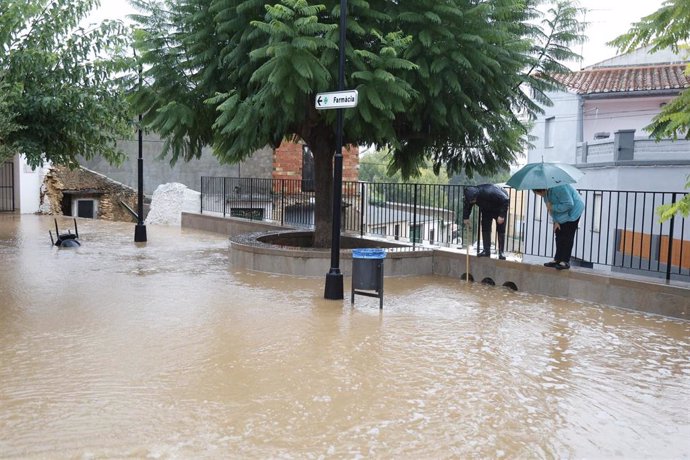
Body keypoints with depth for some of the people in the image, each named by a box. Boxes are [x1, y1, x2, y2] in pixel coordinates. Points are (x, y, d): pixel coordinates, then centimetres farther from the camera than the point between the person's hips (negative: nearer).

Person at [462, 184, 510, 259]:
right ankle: (486, 251, 1)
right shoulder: (471, 196, -25)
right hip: (486, 210, 5)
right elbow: (467, 206, -2)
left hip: (500, 208, -5)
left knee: (501, 230, -8)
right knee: (485, 229, -3)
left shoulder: (490, 192, -43)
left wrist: (502, 216, -36)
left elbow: (505, 200, -34)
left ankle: (501, 252, -5)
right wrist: (465, 217, -10)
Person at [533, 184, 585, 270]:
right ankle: (557, 260, 12)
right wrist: (556, 221, -4)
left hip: (573, 211, -8)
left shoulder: (559, 188, -32)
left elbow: (569, 205, -33)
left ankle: (565, 261, -4)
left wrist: (552, 207, -28)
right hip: (561, 216, 8)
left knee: (567, 237, -9)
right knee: (559, 236, 7)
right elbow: (550, 207, 3)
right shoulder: (546, 192, -5)